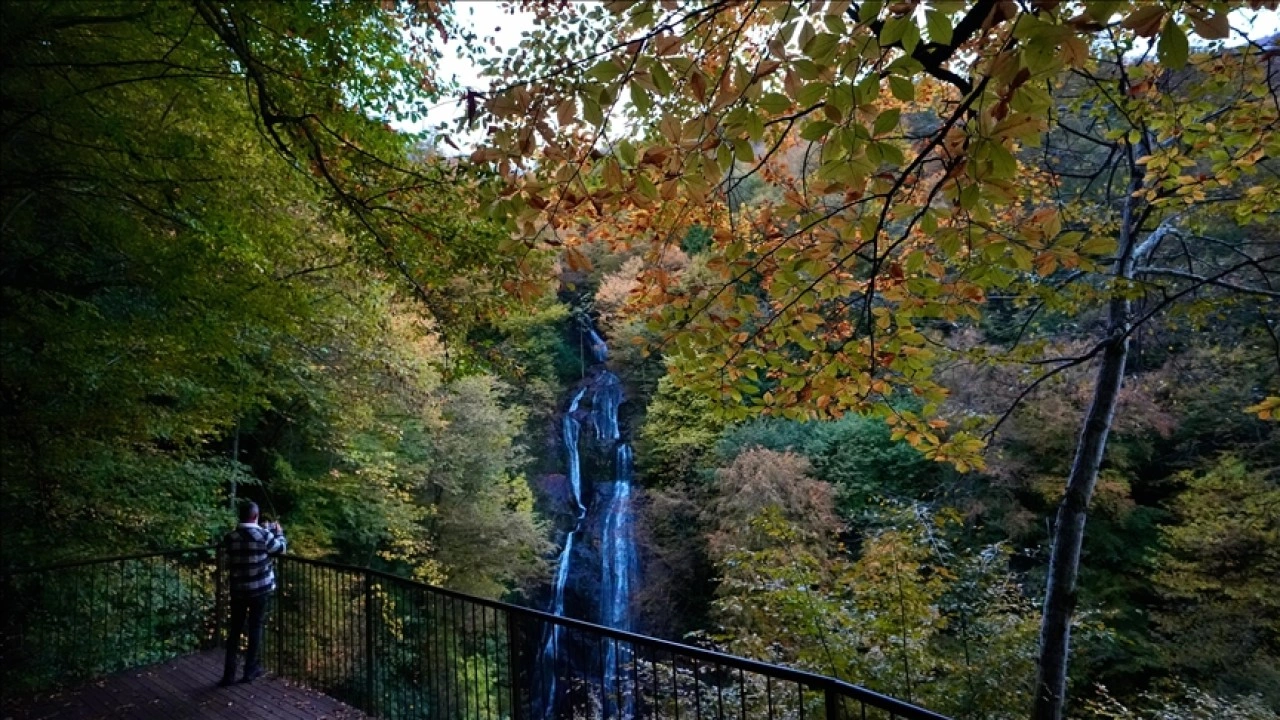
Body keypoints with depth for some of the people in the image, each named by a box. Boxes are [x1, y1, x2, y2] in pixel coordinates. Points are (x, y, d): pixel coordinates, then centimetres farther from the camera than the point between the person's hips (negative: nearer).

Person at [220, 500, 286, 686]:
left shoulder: (230, 537, -6)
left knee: (234, 631, 12)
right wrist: (278, 532, 21)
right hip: (261, 589, -2)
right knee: (255, 629, 9)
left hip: (238, 590, 3)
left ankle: (229, 674, 14)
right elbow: (280, 548, 2)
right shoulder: (263, 535, -15)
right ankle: (250, 670, 19)